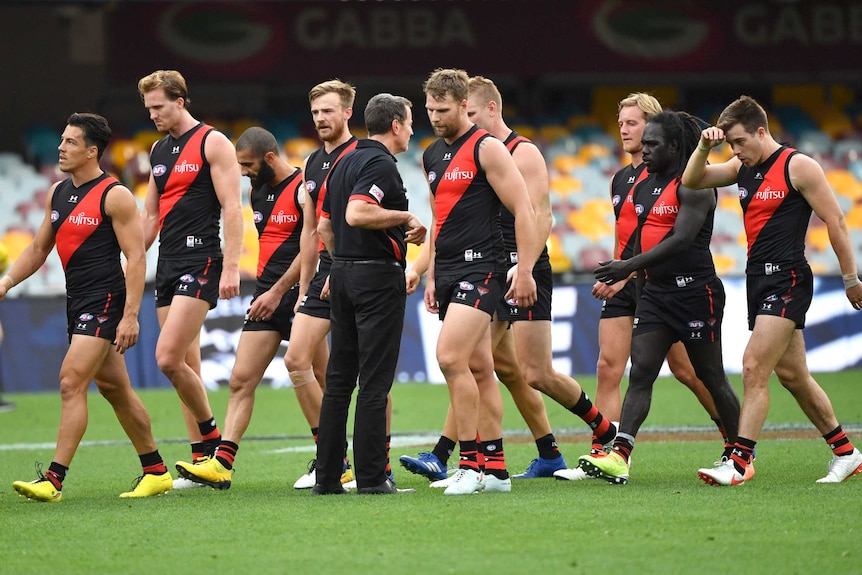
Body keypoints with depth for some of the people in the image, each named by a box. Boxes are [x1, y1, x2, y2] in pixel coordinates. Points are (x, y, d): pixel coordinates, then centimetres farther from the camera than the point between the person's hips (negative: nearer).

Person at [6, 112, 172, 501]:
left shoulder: (115, 196, -11)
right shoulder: (57, 194, 12)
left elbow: (136, 258, -14)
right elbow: (38, 249, 22)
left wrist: (130, 315, -20)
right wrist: (7, 282, 7)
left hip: (105, 301, -9)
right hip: (77, 303, 9)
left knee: (72, 381, -17)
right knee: (114, 389, 13)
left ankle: (54, 479, -19)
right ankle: (156, 472, 22)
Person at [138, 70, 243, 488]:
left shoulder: (212, 143, -6)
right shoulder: (159, 151, 17)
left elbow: (232, 207, -11)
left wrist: (231, 267, -19)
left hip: (201, 262, -8)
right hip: (168, 266, 8)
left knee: (168, 358, -17)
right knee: (186, 366, 5)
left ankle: (211, 434, -1)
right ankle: (201, 460, 7)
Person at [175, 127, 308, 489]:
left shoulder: (304, 189, -11)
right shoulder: (257, 192, 15)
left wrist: (277, 292, -16)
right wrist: (265, 290, 16)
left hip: (298, 292, -8)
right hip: (267, 294, 8)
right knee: (241, 380, -2)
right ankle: (222, 463, -8)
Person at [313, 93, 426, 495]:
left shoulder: (344, 163, 16)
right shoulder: (381, 164, -12)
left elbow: (325, 226, 20)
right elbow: (357, 214, -27)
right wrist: (405, 217, -16)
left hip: (343, 273, 9)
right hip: (378, 275, -9)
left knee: (339, 380, 9)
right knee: (374, 382, -7)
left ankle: (327, 476, 9)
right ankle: (372, 478, -8)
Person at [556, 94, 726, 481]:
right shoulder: (619, 179, 16)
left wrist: (623, 274, -22)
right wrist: (611, 275, 14)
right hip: (622, 287, 7)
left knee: (686, 370, 0)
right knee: (607, 369, -5)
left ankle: (737, 440, 16)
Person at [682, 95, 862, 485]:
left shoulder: (798, 166, -10)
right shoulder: (743, 168, 11)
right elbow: (692, 180, 12)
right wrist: (704, 146, -6)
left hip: (787, 279, -8)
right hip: (758, 279, 8)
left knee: (754, 368, -16)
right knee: (792, 376, 12)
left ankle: (738, 464, -18)